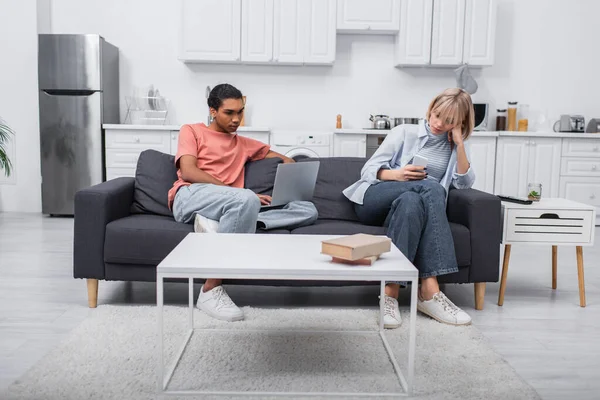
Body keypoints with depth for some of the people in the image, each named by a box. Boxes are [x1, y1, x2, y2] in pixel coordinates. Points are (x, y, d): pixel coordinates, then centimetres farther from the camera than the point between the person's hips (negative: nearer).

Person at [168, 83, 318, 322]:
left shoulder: (244, 144, 29)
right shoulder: (191, 131, 15)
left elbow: (284, 159, 36)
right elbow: (188, 172, -2)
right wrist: (241, 194, -12)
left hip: (231, 206, 5)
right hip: (189, 198, -4)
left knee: (308, 210, -13)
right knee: (247, 199, -39)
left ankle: (220, 224, -27)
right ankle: (210, 291, -31)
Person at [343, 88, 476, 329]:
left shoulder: (455, 148, 19)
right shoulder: (405, 132, 9)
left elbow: (464, 184, 2)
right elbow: (368, 171, 2)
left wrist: (459, 144, -3)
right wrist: (396, 175, -17)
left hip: (412, 204, 3)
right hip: (375, 198, -2)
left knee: (410, 201, -36)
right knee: (432, 188, -32)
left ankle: (390, 293, -43)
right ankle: (429, 291, -39)